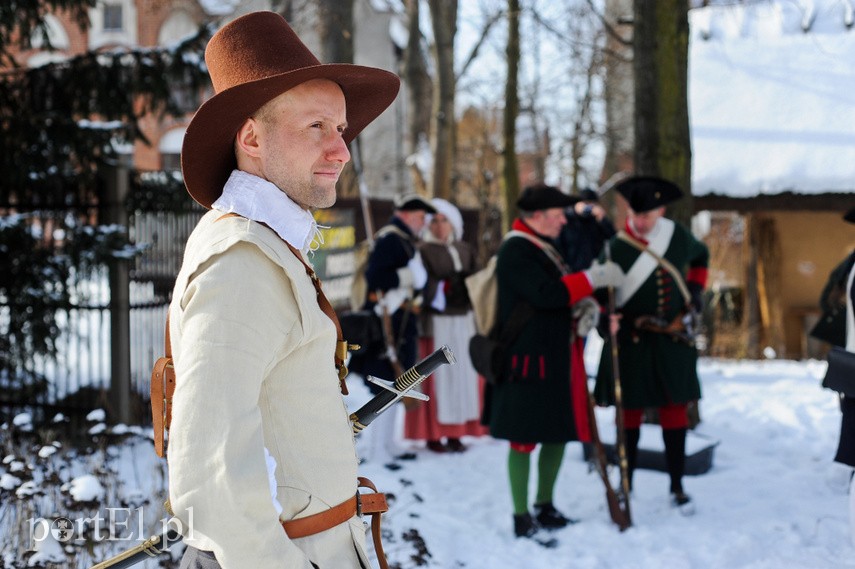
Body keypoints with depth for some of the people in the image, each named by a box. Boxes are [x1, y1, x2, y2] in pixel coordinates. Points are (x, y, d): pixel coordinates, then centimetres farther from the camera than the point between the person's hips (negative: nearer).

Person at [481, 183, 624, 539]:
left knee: (559, 432, 14)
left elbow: (562, 291, 22)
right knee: (524, 438, -3)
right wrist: (593, 279, -20)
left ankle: (545, 507, 27)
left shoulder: (544, 248, 16)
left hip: (557, 358, 10)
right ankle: (521, 518, 4)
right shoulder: (515, 252, -15)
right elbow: (546, 294, -25)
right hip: (528, 362, -10)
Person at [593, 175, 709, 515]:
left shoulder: (678, 236, -1)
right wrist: (606, 323, -34)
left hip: (673, 341, 3)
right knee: (630, 413, 5)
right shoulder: (617, 247, -13)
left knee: (674, 411, 7)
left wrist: (696, 288, 9)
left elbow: (700, 257, 22)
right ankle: (626, 486, 17)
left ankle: (677, 488, 18)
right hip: (631, 344, -3)